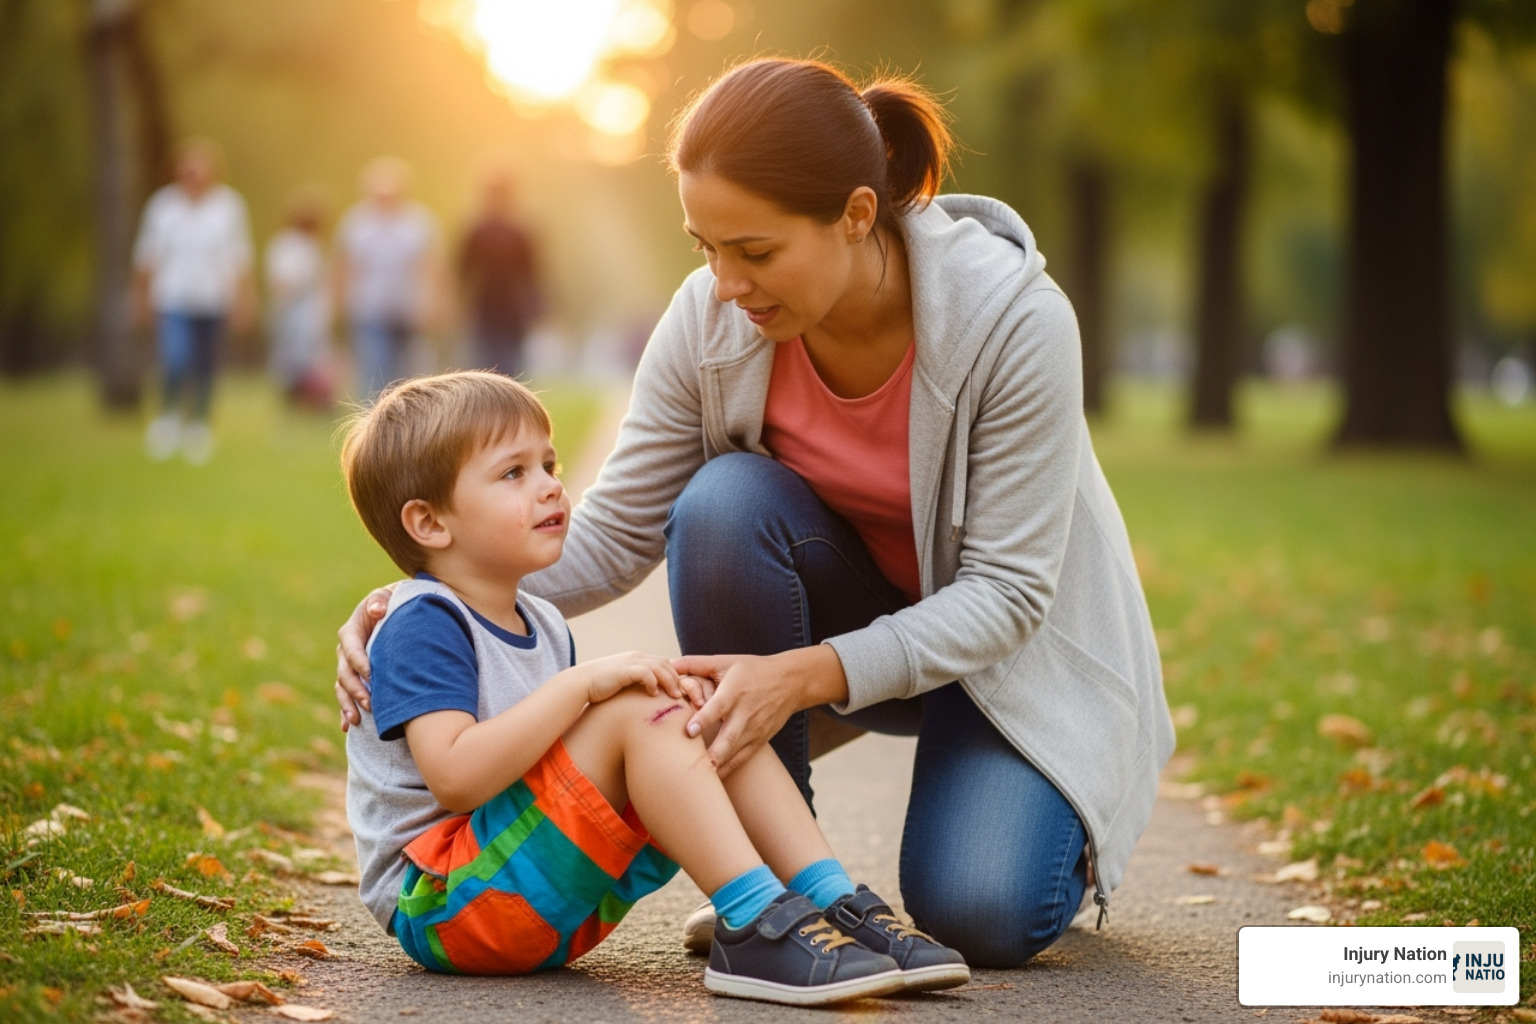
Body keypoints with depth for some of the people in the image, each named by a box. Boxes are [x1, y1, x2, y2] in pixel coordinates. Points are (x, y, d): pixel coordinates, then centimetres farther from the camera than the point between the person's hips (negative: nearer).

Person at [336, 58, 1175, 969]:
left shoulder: (1015, 319, -30)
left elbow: (1007, 592, -28)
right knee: (725, 501, -30)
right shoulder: (713, 319, -19)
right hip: (853, 613, 3)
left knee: (980, 916, -27)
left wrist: (802, 675, -41)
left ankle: (1057, 814, 12)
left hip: (1013, 645, -3)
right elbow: (614, 535, -11)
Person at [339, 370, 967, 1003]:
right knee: (636, 711, -25)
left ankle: (835, 904, -13)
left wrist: (659, 690, -2)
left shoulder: (539, 624, 17)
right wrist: (584, 682, -26)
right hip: (439, 903, -9)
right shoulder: (423, 625, -13)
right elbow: (456, 778, -28)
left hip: (553, 906, 9)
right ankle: (755, 925, -30)